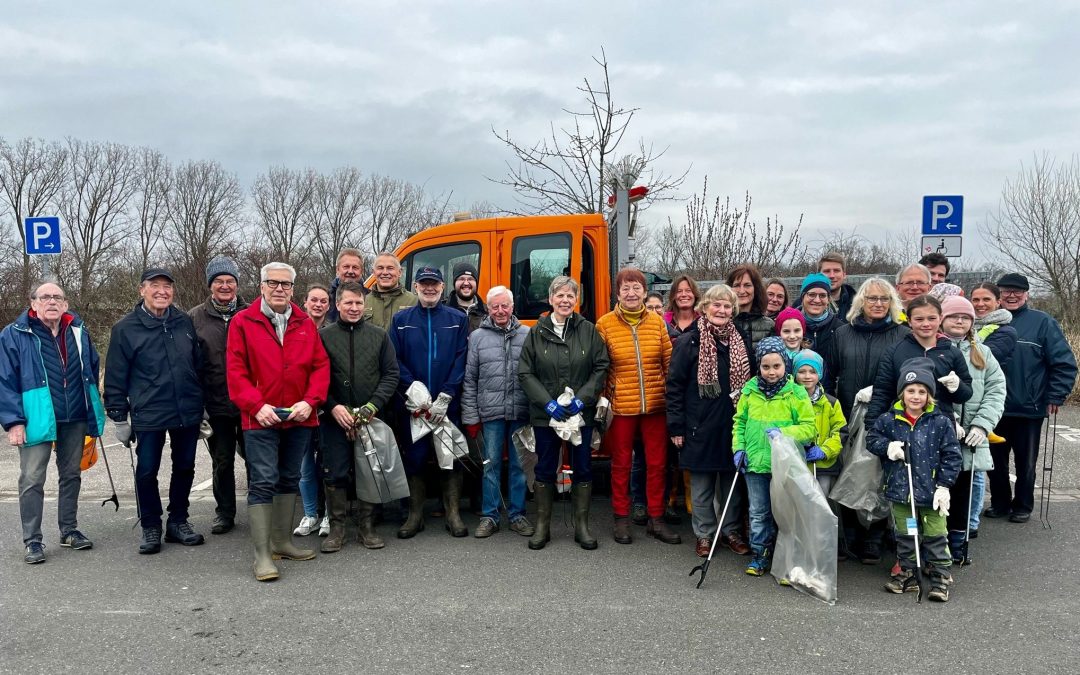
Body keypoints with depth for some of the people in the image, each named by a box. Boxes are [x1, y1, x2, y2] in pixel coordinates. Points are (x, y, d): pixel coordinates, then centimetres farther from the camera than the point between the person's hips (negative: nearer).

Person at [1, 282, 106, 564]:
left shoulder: (78, 332, 8)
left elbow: (93, 370, 16)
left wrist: (93, 414, 13)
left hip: (75, 419, 4)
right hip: (37, 420, -4)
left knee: (71, 475, 13)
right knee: (32, 480, -2)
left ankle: (69, 530, 25)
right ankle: (32, 540, 8)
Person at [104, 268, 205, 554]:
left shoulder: (185, 322, 5)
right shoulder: (125, 329, -4)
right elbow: (115, 378, -1)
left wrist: (202, 406, 13)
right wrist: (119, 417, -2)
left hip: (188, 413, 3)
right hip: (148, 414, -3)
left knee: (185, 468, 12)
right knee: (147, 472, 4)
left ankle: (178, 522, 27)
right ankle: (151, 527, 20)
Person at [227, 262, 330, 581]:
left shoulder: (305, 324, 8)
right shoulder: (242, 322, -1)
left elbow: (320, 366, 4)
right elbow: (236, 370, -6)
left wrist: (310, 401, -10)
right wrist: (256, 405, -16)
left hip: (299, 417, 4)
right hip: (261, 419, -4)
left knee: (290, 479, 15)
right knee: (262, 482, -6)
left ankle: (282, 541, 28)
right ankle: (262, 555, -1)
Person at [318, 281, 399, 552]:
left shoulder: (379, 336, 6)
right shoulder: (323, 336, 3)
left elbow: (391, 374, 4)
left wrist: (373, 405, -8)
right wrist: (333, 407, -12)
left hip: (371, 418, 1)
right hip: (334, 418, -1)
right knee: (335, 474, 2)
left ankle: (366, 527, 19)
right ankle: (336, 527, 16)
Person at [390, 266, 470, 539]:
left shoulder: (458, 319, 4)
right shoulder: (401, 320, 6)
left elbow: (461, 361, -3)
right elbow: (395, 361, -1)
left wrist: (445, 398, -12)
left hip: (448, 405, 0)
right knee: (414, 459, 6)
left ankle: (453, 514, 17)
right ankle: (415, 514, 18)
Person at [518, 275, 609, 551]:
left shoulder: (588, 331, 0)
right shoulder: (537, 333, 0)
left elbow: (601, 367, 1)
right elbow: (525, 373, -2)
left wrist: (583, 398, -11)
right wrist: (547, 402, -12)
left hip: (581, 413, 1)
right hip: (545, 414, 0)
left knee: (582, 469, 8)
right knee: (545, 469, 8)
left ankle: (582, 526, 21)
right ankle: (542, 526, 21)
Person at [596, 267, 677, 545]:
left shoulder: (657, 322, 3)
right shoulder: (605, 324, -3)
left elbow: (669, 361, 7)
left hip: (655, 405, 2)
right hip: (620, 406, -2)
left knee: (657, 463, 9)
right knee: (621, 464, 10)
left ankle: (656, 519, 22)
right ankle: (621, 520, 23)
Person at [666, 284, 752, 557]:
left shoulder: (741, 342, 7)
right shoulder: (688, 342, -6)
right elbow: (674, 386, -6)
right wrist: (676, 427, -9)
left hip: (733, 425, 4)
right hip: (700, 427, -3)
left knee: (733, 482, 12)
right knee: (702, 484, 7)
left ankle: (732, 531, 27)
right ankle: (705, 534, 21)